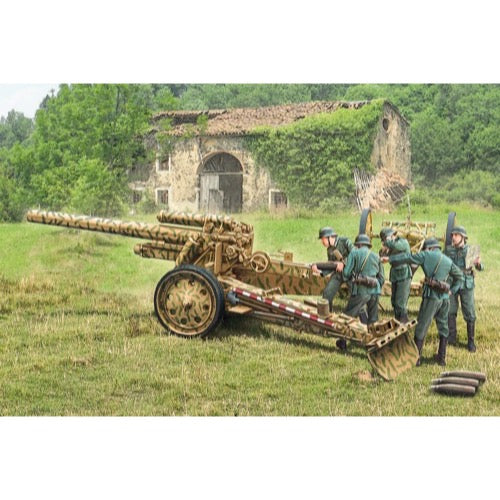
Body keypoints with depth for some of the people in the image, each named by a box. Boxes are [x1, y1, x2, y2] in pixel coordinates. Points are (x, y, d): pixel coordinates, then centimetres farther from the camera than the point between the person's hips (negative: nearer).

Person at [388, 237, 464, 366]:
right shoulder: (448, 260, 15)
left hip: (432, 296, -5)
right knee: (443, 327, 15)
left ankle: (416, 357, 4)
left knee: (422, 327, 2)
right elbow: (460, 277, 18)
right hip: (445, 297, 5)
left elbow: (407, 258, 1)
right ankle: (442, 357, 19)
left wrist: (390, 258, 10)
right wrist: (451, 290, 14)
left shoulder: (427, 255, 0)